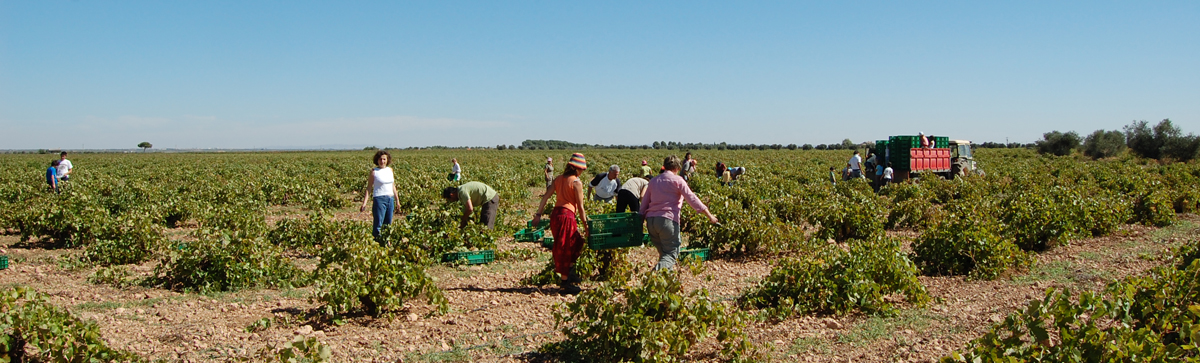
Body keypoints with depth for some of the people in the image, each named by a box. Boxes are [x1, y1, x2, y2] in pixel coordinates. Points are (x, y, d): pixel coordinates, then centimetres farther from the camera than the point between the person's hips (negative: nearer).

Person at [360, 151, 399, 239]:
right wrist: (364, 203, -11)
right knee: (378, 225, -6)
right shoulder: (374, 172, -4)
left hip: (390, 199, 5)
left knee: (388, 225, 9)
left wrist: (397, 200, 20)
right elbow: (369, 188, -3)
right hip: (379, 199, -5)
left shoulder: (390, 170, 10)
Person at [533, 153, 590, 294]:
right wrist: (586, 228, -2)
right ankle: (564, 281, 9)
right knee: (565, 248, 1)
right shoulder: (576, 182, -8)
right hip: (566, 215, -7)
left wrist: (538, 214, 3)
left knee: (577, 241, 21)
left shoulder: (558, 179, 12)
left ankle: (566, 271, 23)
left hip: (555, 214, 7)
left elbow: (546, 196, 4)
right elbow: (580, 208, -7)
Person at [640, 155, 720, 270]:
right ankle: (658, 270, -31)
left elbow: (644, 203, 21)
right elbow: (692, 199, -3)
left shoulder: (653, 181, 19)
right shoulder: (677, 180, 2)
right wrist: (709, 216, -1)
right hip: (668, 220, -6)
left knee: (663, 252, 20)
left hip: (651, 220, 6)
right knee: (671, 253, -5)